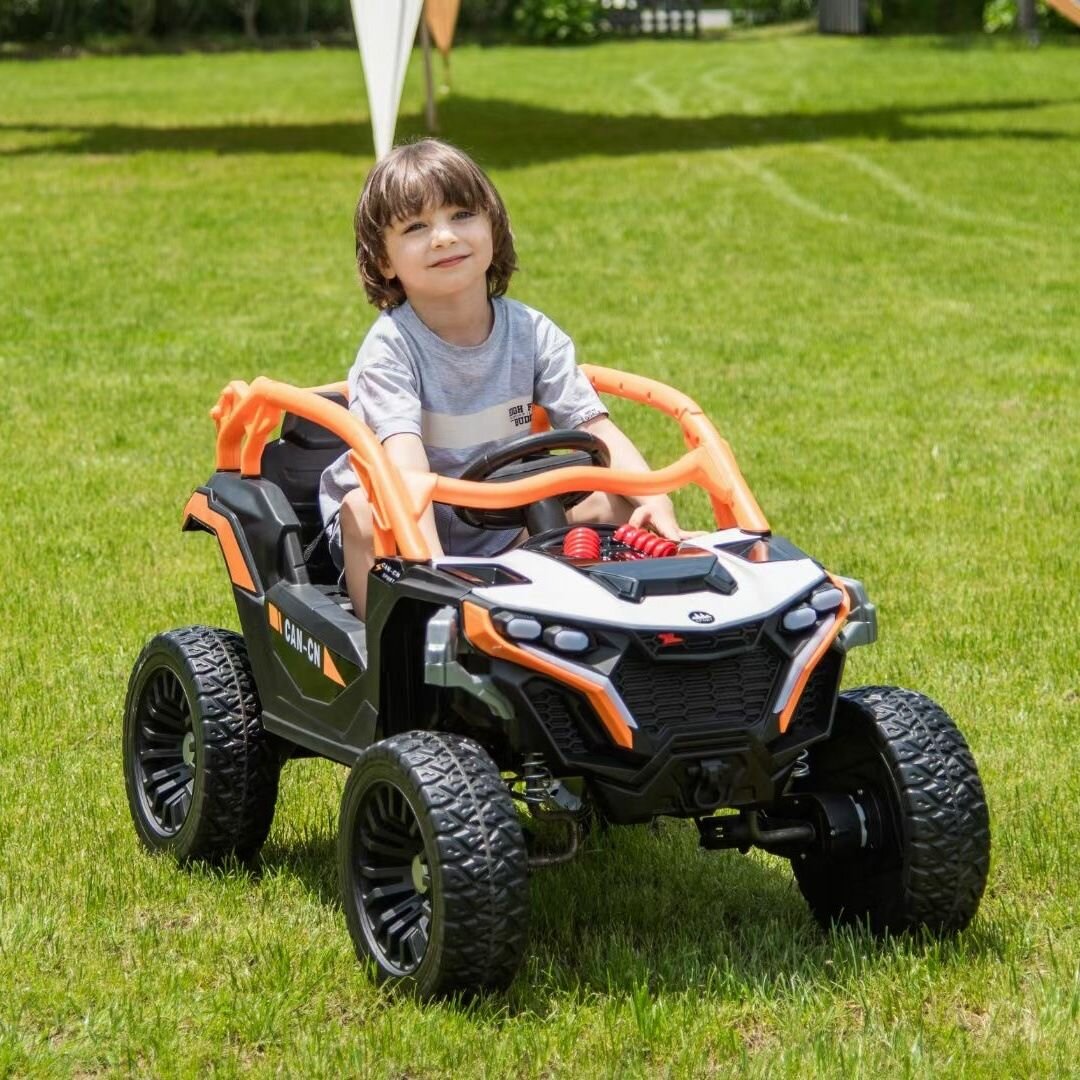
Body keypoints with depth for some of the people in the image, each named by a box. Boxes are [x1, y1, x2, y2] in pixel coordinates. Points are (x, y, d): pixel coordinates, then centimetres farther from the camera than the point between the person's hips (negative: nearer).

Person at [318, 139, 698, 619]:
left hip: (503, 536, 4)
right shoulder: (389, 347, -18)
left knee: (618, 501, -13)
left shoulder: (531, 333, -4)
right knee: (366, 509, -35)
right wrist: (428, 564, -48)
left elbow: (596, 428, -10)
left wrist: (655, 503, -29)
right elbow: (404, 456, -33)